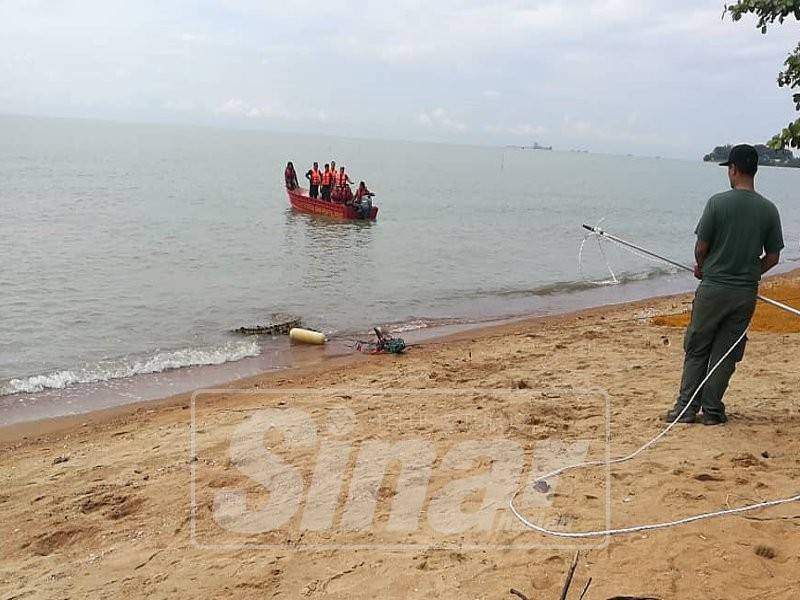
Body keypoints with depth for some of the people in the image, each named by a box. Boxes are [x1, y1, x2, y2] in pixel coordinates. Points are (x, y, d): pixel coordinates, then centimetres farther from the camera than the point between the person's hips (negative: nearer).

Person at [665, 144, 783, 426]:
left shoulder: (718, 202, -11)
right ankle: (712, 409, 13)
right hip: (747, 293, 3)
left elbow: (701, 246, -7)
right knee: (726, 353, 10)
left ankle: (686, 406, 8)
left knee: (696, 349, 8)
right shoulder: (769, 209, 0)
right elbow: (773, 257, 4)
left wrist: (701, 267, 14)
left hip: (713, 289, -3)